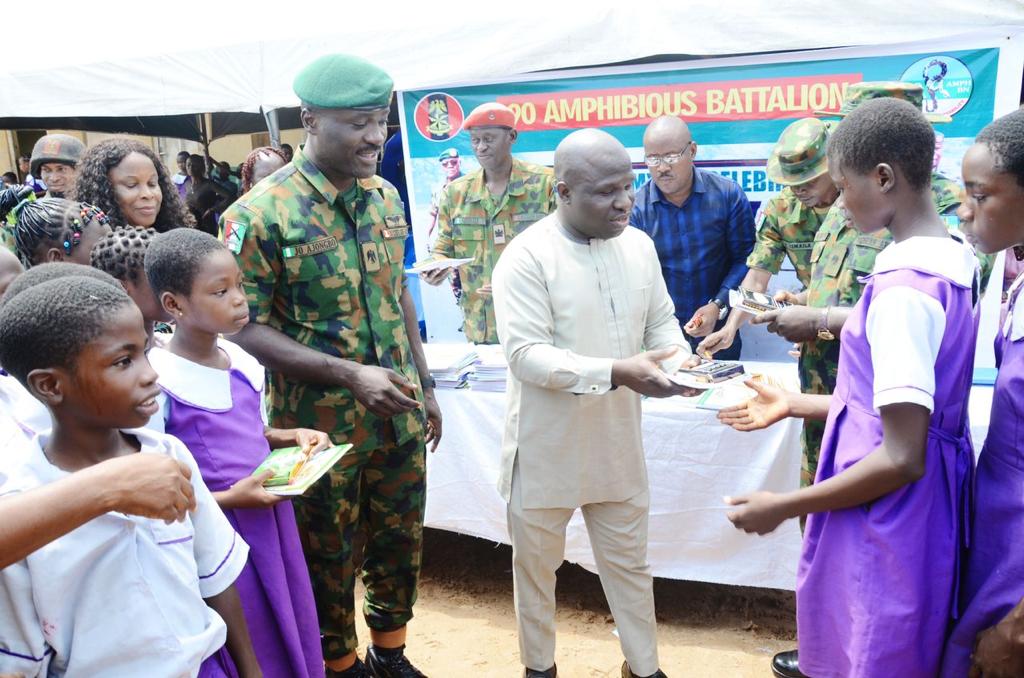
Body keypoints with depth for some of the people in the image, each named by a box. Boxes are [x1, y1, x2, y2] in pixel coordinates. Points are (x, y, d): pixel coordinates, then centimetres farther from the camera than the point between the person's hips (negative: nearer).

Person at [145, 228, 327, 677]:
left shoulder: (243, 361, 1)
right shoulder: (158, 383, -19)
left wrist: (291, 437, 0)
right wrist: (229, 498, -23)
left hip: (272, 518, 6)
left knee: (293, 634, 20)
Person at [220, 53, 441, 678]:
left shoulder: (385, 197, 2)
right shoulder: (261, 215, -17)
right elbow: (245, 328, -18)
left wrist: (424, 384, 12)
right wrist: (350, 374, -25)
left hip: (399, 417, 6)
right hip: (322, 427, -5)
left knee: (400, 542, 19)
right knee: (329, 558, 15)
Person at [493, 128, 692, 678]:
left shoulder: (639, 246, 0)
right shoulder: (526, 257, -18)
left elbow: (661, 322, 8)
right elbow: (526, 354, -23)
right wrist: (615, 372, -33)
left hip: (616, 440, 5)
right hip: (547, 446, -4)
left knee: (628, 561, 20)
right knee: (536, 564, 16)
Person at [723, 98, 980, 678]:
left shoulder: (903, 287, -25)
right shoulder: (954, 258, 4)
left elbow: (900, 459, -25)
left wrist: (783, 507, -16)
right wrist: (794, 405, 13)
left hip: (888, 519, -9)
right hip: (923, 509, 9)